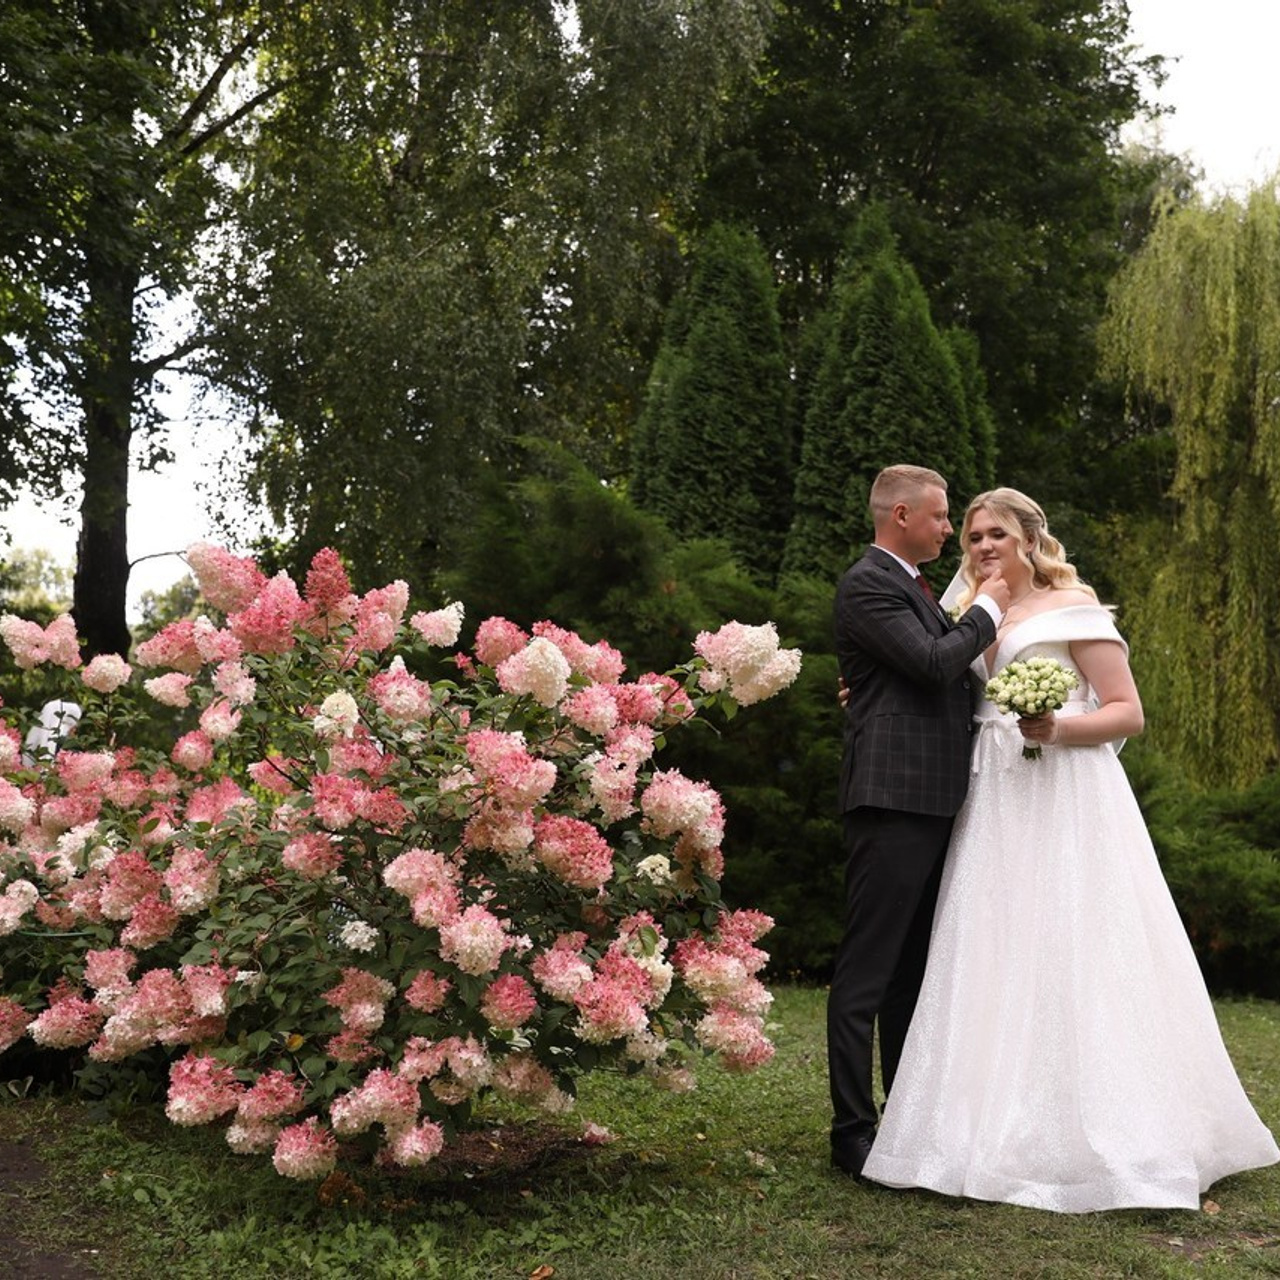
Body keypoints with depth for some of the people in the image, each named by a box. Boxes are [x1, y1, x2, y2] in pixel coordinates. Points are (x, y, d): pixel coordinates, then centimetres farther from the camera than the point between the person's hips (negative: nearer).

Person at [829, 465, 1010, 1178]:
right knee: (867, 972, -5)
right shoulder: (868, 585, -9)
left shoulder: (913, 586, 22)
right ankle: (854, 1133, 0)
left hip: (931, 800, 10)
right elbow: (935, 663, -18)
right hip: (894, 798, -10)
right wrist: (988, 609, -4)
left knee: (913, 967, 16)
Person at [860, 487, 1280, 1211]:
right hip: (995, 808, 6)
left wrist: (1059, 728, -21)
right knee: (998, 958, 3)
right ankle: (1012, 1126, 9)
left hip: (1065, 802, -6)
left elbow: (1129, 713, -4)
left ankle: (1103, 1132, 1)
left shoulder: (1073, 608, 0)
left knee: (1067, 953, -8)